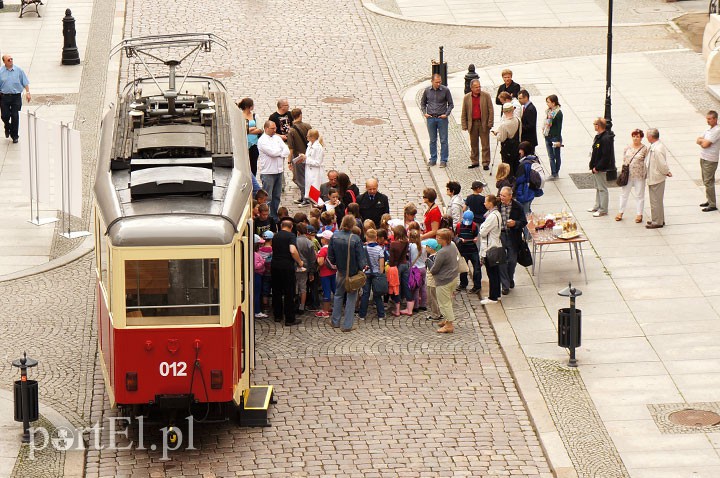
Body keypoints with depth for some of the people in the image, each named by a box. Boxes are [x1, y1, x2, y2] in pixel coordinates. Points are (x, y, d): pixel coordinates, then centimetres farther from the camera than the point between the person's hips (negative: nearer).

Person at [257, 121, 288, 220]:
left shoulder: (277, 138, 12)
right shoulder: (262, 140, -10)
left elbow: (287, 151, 5)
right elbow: (272, 152, -20)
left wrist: (278, 153, -12)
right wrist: (281, 151, -2)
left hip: (279, 171, 7)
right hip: (268, 172, -7)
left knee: (277, 196, 12)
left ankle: (275, 217, 21)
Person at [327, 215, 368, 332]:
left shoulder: (335, 236, -11)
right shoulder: (355, 239, -22)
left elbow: (330, 256, -1)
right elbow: (360, 257, -17)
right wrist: (363, 266, 2)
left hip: (340, 271, 3)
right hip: (353, 272, -3)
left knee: (338, 295, 22)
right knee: (351, 297, 8)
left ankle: (335, 321, 27)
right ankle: (347, 325, 8)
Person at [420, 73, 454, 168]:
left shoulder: (445, 90, -5)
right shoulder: (427, 90, 1)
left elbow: (450, 104, 3)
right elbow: (423, 103, 15)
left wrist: (446, 114, -9)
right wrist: (424, 113, 1)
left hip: (442, 118, -2)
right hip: (431, 118, 2)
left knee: (443, 140, 1)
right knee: (432, 140, 10)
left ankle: (443, 160, 7)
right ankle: (433, 159, 18)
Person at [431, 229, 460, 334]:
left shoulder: (442, 253, -28)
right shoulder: (453, 246, 0)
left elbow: (435, 269, -20)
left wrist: (431, 271, 4)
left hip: (444, 281, -9)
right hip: (453, 277, 9)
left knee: (444, 303, 2)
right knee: (448, 301, 24)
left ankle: (449, 325, 6)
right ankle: (448, 320, 36)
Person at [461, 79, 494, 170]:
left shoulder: (486, 95, -1)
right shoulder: (466, 98, 4)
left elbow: (491, 110, 0)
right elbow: (464, 113, 7)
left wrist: (490, 123, -6)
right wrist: (464, 125, 1)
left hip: (483, 123, -2)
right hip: (472, 124, 2)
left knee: (485, 145, 0)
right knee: (473, 144, 10)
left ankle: (486, 163, 6)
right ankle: (474, 162, 20)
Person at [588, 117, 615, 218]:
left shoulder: (605, 139, -24)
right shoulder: (599, 136, 7)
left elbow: (606, 156, -26)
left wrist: (597, 167, -21)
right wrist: (593, 166, 10)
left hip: (601, 168, -10)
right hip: (596, 168, 10)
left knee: (602, 188, -1)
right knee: (598, 187, 20)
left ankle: (603, 210, 5)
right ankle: (597, 206, 33)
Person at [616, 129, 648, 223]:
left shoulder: (644, 149, -6)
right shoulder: (628, 148, 5)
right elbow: (624, 159, 11)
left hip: (639, 176, -4)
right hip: (628, 175, 4)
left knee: (639, 195, 5)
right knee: (624, 193, 10)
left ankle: (639, 215, 13)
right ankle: (620, 212, 21)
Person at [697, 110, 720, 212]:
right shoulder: (709, 129, 12)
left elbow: (705, 144, -22)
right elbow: (698, 140, 10)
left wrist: (701, 141, -2)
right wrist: (703, 141, -10)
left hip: (710, 160, -9)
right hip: (703, 158, 9)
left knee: (708, 182, -7)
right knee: (706, 181, 16)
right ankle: (709, 200, 27)